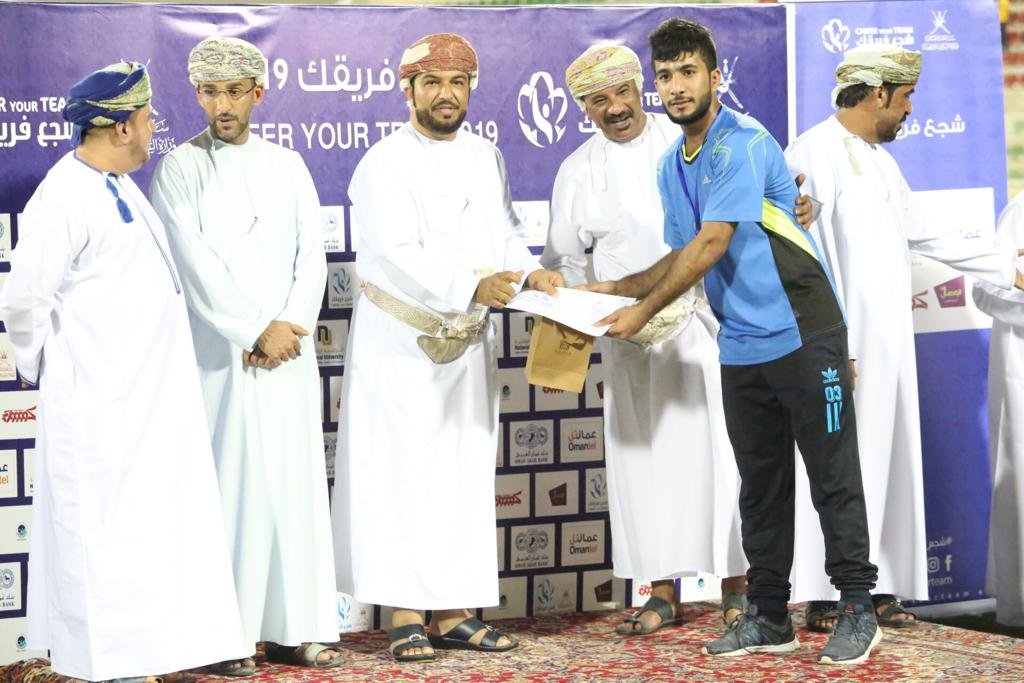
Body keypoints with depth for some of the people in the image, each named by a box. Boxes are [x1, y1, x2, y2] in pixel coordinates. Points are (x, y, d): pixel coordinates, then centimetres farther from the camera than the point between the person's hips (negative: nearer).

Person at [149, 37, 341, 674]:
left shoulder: (287, 165, 13)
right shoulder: (181, 169, 1)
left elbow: (312, 254, 8)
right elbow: (195, 264, -8)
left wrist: (290, 326, -7)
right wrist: (256, 331, -12)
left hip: (290, 351, 4)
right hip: (220, 354, -4)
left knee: (297, 481, 3)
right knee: (230, 484, -6)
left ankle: (296, 627, 9)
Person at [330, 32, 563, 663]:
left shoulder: (486, 158, 8)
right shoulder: (385, 165, -12)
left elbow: (506, 232, 13)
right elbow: (398, 256, -23)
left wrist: (529, 271, -8)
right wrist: (472, 286, -35)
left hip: (468, 345, 6)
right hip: (401, 345, -6)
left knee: (467, 476, 7)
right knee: (402, 476, -4)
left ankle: (452, 611, 14)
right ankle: (405, 615, 1)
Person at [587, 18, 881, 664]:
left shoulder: (743, 143, -14)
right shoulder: (673, 166, 13)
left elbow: (712, 245, -19)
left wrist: (644, 311, -13)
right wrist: (618, 288, 8)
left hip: (802, 333, -8)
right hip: (741, 345, 8)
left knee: (833, 476, -2)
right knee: (760, 484, 12)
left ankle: (858, 610, 6)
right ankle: (769, 617, 18)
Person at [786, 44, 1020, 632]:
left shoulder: (880, 159, 18)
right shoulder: (815, 154, -10)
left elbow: (925, 240, 24)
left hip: (888, 342, 8)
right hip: (842, 341, -8)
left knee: (886, 461, 8)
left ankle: (877, 586, 12)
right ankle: (825, 597, -3)